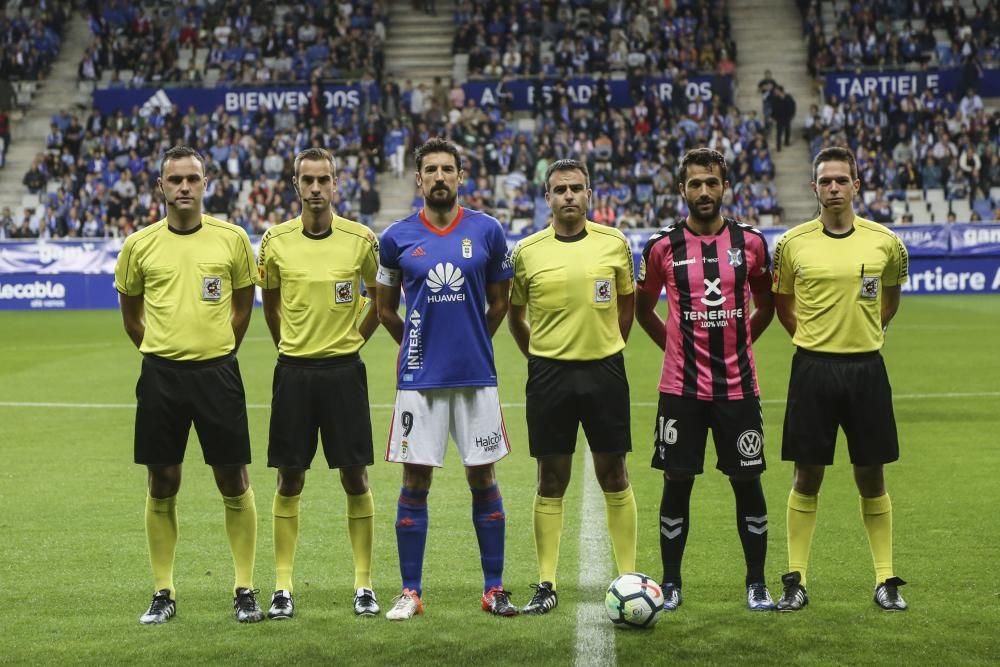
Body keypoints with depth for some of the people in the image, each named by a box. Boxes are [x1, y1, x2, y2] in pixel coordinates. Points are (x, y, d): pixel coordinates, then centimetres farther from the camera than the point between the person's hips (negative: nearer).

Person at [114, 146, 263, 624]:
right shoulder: (139, 245, 2)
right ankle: (163, 593, 15)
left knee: (234, 483, 2)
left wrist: (220, 350, 11)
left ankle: (245, 589, 13)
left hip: (218, 373, -1)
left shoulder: (232, 239, 1)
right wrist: (161, 351, 12)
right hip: (161, 374, 1)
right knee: (162, 486, 5)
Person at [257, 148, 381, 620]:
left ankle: (364, 585, 11)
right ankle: (283, 588, 11)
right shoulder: (276, 241, 0)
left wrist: (354, 339, 8)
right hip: (293, 371, 1)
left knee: (355, 478, 1)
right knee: (289, 480, 4)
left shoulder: (360, 239, -4)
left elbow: (379, 296, 12)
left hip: (343, 369, -1)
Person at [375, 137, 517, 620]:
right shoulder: (397, 238, 1)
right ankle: (410, 592, 10)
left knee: (483, 480, 6)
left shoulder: (487, 231, 1)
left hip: (476, 376, 1)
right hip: (419, 378, 0)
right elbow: (385, 309, 13)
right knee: (415, 483, 2)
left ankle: (494, 588, 14)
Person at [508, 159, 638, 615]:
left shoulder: (614, 243, 1)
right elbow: (514, 314, 12)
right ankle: (546, 585, 10)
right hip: (549, 373, 0)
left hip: (604, 371, 0)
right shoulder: (527, 251, 0)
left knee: (614, 478, 4)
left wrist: (607, 350, 11)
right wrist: (539, 356, 7)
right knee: (551, 481, 4)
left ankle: (629, 577, 12)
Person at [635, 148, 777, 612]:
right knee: (677, 482, 3)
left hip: (738, 386, 1)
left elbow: (766, 306, 16)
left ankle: (756, 584, 16)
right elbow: (643, 308, 14)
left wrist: (738, 343, 9)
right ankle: (670, 584, 14)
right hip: (681, 387, -1)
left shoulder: (751, 243, 2)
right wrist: (675, 344, 7)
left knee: (747, 481, 5)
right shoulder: (663, 247, 0)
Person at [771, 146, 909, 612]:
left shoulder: (884, 242, 0)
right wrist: (810, 337, 6)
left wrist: (866, 333, 12)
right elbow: (781, 301, 13)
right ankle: (796, 581, 11)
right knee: (807, 477, 3)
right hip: (812, 368, 0)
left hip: (865, 368, 1)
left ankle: (885, 581, 16)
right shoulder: (792, 244, -2)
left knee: (871, 477, 6)